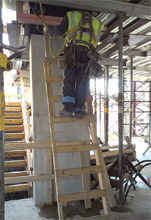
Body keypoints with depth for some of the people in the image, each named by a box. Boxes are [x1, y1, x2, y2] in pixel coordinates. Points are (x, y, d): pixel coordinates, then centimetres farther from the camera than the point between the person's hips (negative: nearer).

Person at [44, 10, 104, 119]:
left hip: (74, 50, -2)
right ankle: (78, 110, 1)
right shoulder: (95, 22, 30)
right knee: (82, 83, 3)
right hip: (88, 52, 3)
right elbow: (96, 40, 24)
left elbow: (59, 31, 9)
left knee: (68, 80, -1)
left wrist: (48, 30, 25)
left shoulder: (71, 15, 20)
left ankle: (68, 108, -10)